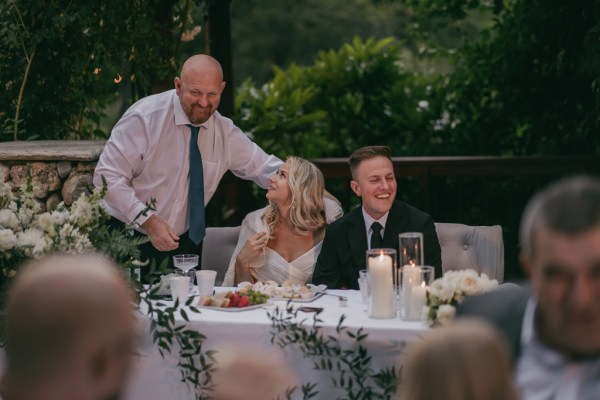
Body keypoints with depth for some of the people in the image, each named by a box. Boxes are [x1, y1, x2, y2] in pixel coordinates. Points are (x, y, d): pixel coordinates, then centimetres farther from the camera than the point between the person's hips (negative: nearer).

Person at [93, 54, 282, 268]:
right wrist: (147, 220, -28)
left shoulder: (226, 133, 0)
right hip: (129, 240, -5)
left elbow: (267, 169, 8)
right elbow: (107, 176, -19)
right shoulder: (145, 117, -16)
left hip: (183, 243, 5)